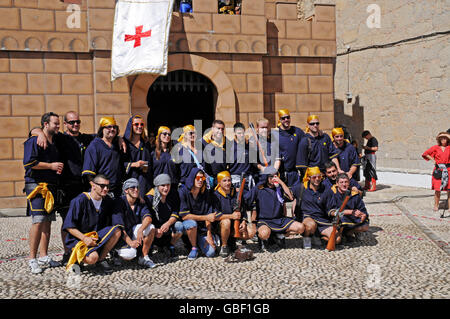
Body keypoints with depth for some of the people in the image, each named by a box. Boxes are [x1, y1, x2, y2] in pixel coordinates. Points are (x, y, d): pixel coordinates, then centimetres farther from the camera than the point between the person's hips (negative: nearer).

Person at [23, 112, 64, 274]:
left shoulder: (55, 143, 20)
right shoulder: (34, 141, -5)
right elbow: (28, 162, -16)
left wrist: (59, 168, 10)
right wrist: (51, 166, -13)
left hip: (52, 186, 8)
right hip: (37, 185, -8)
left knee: (48, 221, 8)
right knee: (38, 221, -14)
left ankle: (43, 256, 15)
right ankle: (32, 259, -7)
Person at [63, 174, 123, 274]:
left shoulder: (108, 201, 1)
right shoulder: (80, 200, -14)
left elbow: (117, 223, -2)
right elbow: (69, 226, -13)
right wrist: (84, 238, -24)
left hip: (98, 236, 5)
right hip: (79, 238, -5)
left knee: (117, 231, -21)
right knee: (92, 258, -32)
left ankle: (101, 259, -7)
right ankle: (76, 258, 3)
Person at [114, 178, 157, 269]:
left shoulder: (140, 202, -1)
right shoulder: (119, 202, -17)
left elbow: (148, 217, -18)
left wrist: (140, 230, -38)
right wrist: (130, 242, -32)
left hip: (133, 232, 5)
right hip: (120, 236, -5)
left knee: (151, 228, -22)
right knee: (130, 255, -30)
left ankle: (144, 257, -10)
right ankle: (117, 252, 6)